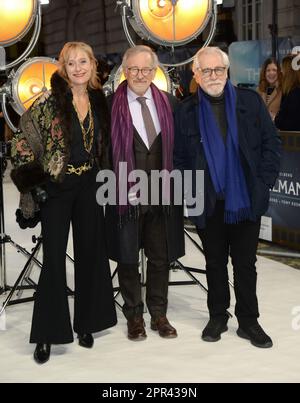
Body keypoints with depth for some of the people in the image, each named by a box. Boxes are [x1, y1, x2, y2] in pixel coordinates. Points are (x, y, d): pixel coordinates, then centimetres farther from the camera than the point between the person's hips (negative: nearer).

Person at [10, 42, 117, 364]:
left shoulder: (98, 101, 5)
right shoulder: (49, 101, -9)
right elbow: (22, 139, -7)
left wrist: (101, 178, 12)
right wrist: (30, 177, -11)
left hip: (89, 186, 5)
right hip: (56, 188, -4)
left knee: (90, 254, 10)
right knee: (54, 259, -1)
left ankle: (86, 323, 25)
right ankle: (47, 334, 10)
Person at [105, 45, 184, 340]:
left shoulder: (168, 103, 5)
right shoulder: (111, 105, -7)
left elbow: (176, 146, 9)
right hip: (126, 195, -3)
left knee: (161, 258, 11)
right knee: (127, 259, 8)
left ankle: (159, 314, 26)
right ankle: (134, 316, 23)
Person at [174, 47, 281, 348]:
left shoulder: (250, 102, 2)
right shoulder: (186, 111, 3)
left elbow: (271, 144, 3)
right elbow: (178, 158, 5)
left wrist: (264, 184, -4)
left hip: (246, 200, 0)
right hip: (209, 204, 0)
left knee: (245, 263, 8)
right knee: (215, 263, 12)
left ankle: (248, 321, 19)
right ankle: (217, 317, 25)